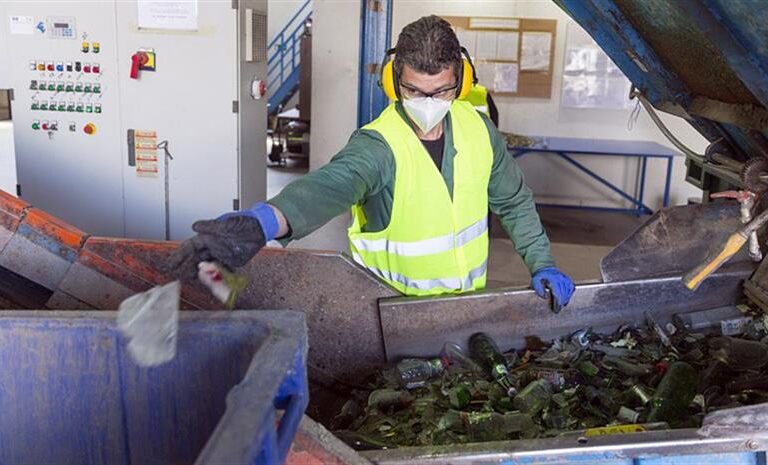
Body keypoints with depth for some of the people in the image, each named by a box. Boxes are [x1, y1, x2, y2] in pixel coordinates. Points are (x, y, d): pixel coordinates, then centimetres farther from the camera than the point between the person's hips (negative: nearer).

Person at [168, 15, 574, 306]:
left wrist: (541, 263, -1)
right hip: (397, 307, -4)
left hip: (470, 300, 5)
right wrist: (260, 223, -68)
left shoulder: (478, 129, -8)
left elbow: (514, 202, 7)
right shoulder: (377, 146, -26)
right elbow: (331, 184, -48)